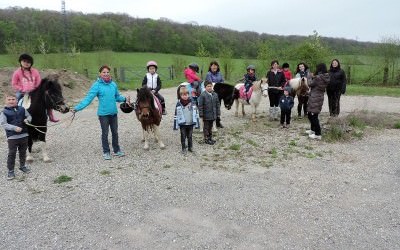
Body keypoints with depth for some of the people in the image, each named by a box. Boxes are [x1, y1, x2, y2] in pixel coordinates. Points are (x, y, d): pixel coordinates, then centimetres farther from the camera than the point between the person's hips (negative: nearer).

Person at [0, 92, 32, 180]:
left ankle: (22, 166, 37)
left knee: (23, 152, 18)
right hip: (12, 137, -3)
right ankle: (10, 171, 11)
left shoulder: (22, 109, 4)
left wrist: (27, 120, -9)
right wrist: (15, 128, -25)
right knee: (12, 154, 0)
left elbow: (29, 116, 15)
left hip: (24, 135, 4)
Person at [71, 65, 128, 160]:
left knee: (115, 132, 16)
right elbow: (88, 98, -17)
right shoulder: (97, 85, -12)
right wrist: (77, 108, -24)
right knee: (105, 133, 9)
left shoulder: (113, 84, 2)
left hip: (113, 113, 4)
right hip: (103, 114, -4)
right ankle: (106, 152, 25)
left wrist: (125, 99, -4)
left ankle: (117, 150, 33)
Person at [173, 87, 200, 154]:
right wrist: (175, 125, -6)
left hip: (190, 123, 1)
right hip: (182, 124, -1)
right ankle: (183, 149, 22)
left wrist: (197, 124, 2)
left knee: (190, 136, 15)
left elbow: (196, 114, 2)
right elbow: (176, 116, -4)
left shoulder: (192, 103, -4)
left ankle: (190, 147, 30)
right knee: (183, 137, 9)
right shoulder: (178, 104, -8)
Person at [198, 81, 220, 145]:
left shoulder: (215, 94, 4)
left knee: (210, 127, 18)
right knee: (206, 127, 5)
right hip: (206, 115, -5)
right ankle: (206, 139, 15)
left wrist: (218, 113, 9)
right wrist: (201, 115, -13)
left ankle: (210, 138, 30)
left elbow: (217, 104, 11)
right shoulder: (203, 95, -12)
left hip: (213, 115, 5)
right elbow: (200, 106, -11)